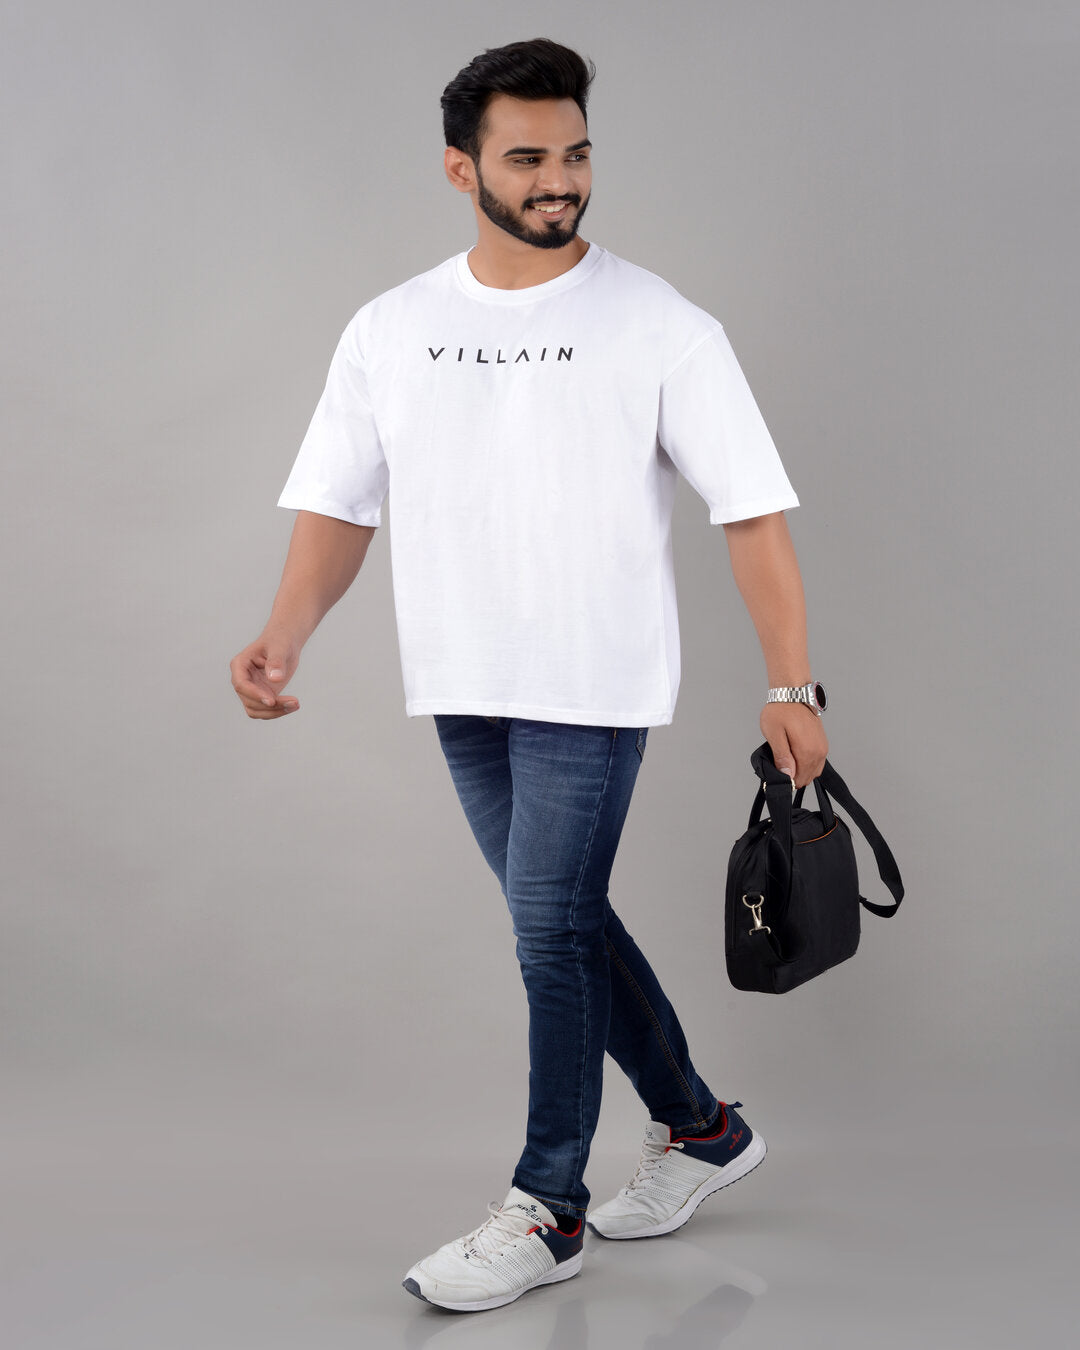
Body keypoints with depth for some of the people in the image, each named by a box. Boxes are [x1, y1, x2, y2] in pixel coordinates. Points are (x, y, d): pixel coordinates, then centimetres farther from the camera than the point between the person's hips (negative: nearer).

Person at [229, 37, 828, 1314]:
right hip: (462, 687, 5)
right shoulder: (389, 331, 4)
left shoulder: (659, 328, -8)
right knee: (566, 923, 15)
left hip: (594, 687, -5)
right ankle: (700, 1128, 33)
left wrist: (791, 686, -13)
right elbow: (336, 504, 5)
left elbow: (753, 512, -8)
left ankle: (547, 1210, 11)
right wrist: (284, 636, -11)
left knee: (554, 933, -5)